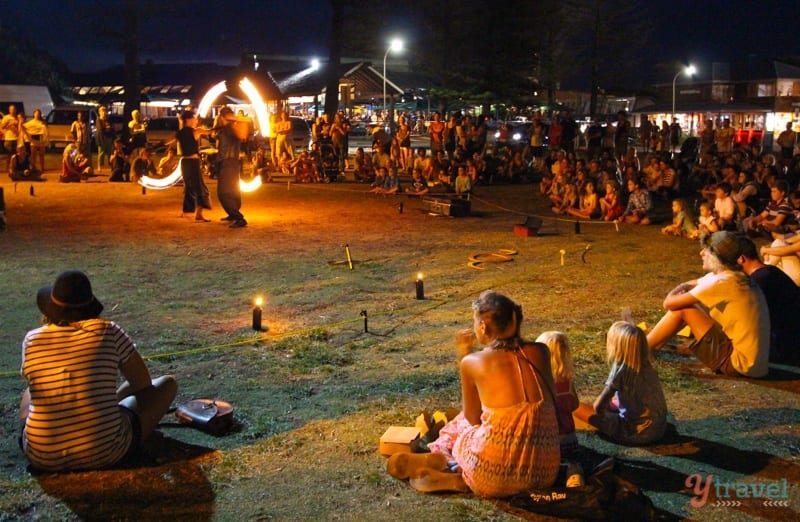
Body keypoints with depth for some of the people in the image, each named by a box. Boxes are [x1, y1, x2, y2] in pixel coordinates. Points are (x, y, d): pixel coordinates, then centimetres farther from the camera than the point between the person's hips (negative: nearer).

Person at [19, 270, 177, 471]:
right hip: (104, 453, -4)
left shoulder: (32, 340, 0)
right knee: (167, 383, 16)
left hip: (43, 457, 5)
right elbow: (143, 383, 5)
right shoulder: (108, 331, -7)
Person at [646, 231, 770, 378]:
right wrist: (680, 289, -1)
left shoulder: (723, 281, -20)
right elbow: (689, 285, 22)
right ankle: (654, 344, 25)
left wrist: (672, 297, 5)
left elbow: (669, 304, -18)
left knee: (682, 309, -8)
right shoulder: (737, 277, 9)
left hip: (739, 364, -9)